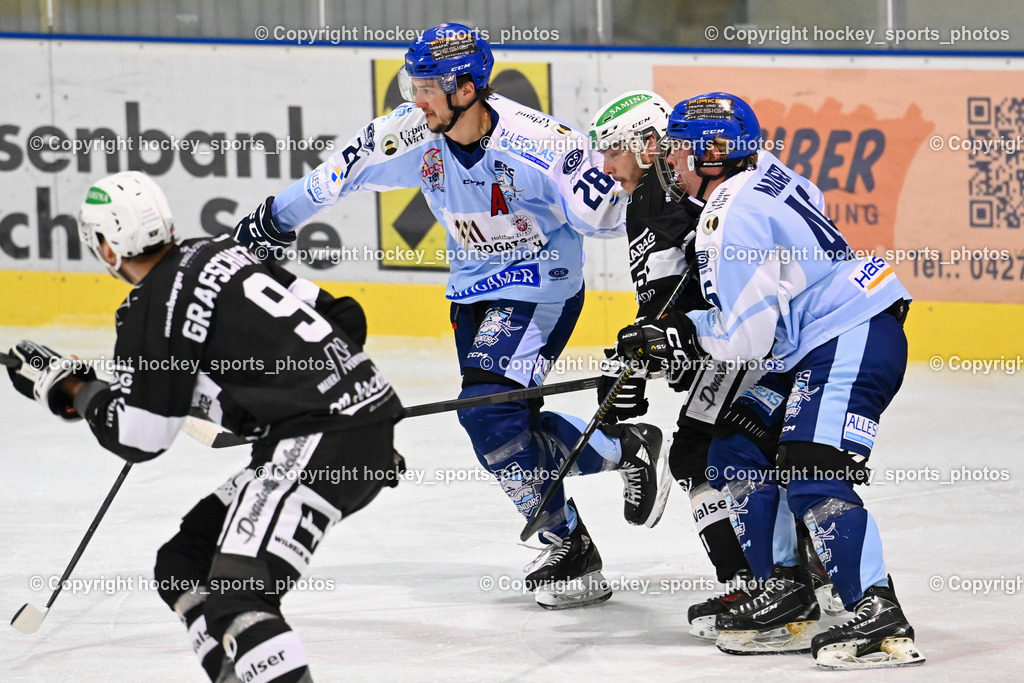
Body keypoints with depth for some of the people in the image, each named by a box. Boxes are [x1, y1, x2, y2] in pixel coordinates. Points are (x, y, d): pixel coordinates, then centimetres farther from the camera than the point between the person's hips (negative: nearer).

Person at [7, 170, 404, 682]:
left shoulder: (155, 308, -9)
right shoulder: (220, 252, 16)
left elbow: (136, 437, -5)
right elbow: (340, 316, 20)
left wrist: (68, 388, 9)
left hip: (322, 444, -10)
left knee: (236, 596, -24)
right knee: (184, 565, 15)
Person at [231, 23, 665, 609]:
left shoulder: (541, 144, -28)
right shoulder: (413, 134, -12)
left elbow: (605, 218, -20)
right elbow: (345, 172, 3)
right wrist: (277, 220, 7)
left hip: (541, 290, -7)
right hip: (474, 291, 7)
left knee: (489, 412, -20)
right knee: (509, 428, 4)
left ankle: (571, 550, -5)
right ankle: (624, 448, 28)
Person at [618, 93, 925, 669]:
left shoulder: (733, 220, -20)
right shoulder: (762, 172, 11)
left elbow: (746, 339, -21)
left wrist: (676, 338, -5)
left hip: (855, 341, -11)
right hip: (813, 345, 11)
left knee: (812, 475, -21)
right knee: (737, 452, 10)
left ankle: (882, 620, -24)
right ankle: (787, 600, 12)